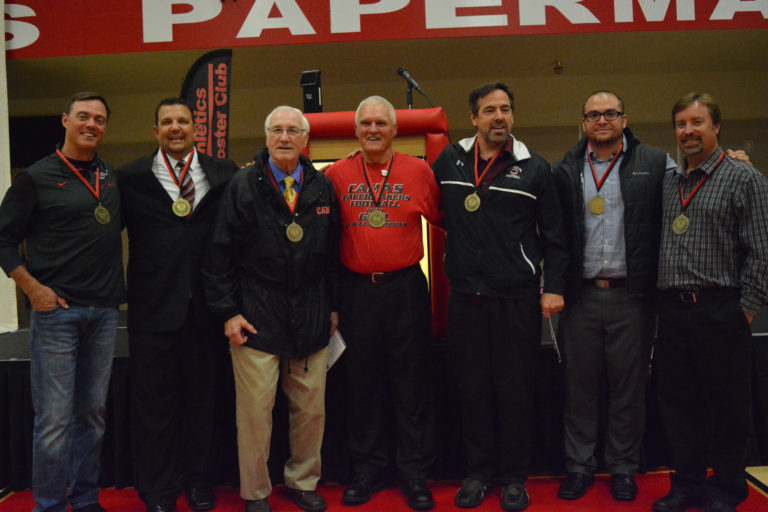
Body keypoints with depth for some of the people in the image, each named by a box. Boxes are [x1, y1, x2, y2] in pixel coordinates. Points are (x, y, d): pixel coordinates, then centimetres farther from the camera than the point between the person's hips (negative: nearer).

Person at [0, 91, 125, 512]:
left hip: (104, 311, 5)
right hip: (56, 310, -5)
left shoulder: (112, 176, 11)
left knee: (93, 411, 12)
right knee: (55, 418, -1)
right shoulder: (37, 177, -2)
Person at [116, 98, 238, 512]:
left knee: (202, 399, 13)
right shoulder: (130, 178, 3)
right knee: (154, 402, 8)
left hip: (206, 307, 2)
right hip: (153, 307, -1)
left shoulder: (223, 175, 6)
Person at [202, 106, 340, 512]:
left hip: (311, 320, 3)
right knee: (255, 412, 3)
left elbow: (333, 253, 13)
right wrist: (228, 311, -6)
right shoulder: (243, 186, -1)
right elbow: (220, 255, -2)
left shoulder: (322, 188, 8)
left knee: (312, 409, 11)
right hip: (257, 319, -3)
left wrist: (333, 306, 11)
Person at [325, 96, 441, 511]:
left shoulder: (418, 171, 1)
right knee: (362, 382, 11)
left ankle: (415, 473, 21)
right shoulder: (337, 174, 3)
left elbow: (441, 219, 7)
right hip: (357, 290, 1)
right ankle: (367, 469, 27)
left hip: (406, 288, -1)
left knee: (411, 382, 6)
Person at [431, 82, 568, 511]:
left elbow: (554, 235, 3)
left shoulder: (534, 168, 2)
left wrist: (554, 287, -2)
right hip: (465, 295, 2)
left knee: (516, 388, 5)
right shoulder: (450, 161, 7)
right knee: (473, 387, 10)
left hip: (517, 296, -2)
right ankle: (480, 470, 26)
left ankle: (514, 476, 22)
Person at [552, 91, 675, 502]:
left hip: (632, 296, -1)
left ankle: (623, 469, 25)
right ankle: (579, 467, 24)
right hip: (581, 296, 1)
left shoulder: (655, 164, 4)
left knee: (628, 388, 9)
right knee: (580, 386, 9)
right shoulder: (565, 170, 8)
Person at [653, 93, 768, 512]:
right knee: (677, 401, 11)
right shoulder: (667, 183, 14)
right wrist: (662, 299, 10)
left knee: (727, 407, 4)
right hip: (673, 312, 5)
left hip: (720, 311, -5)